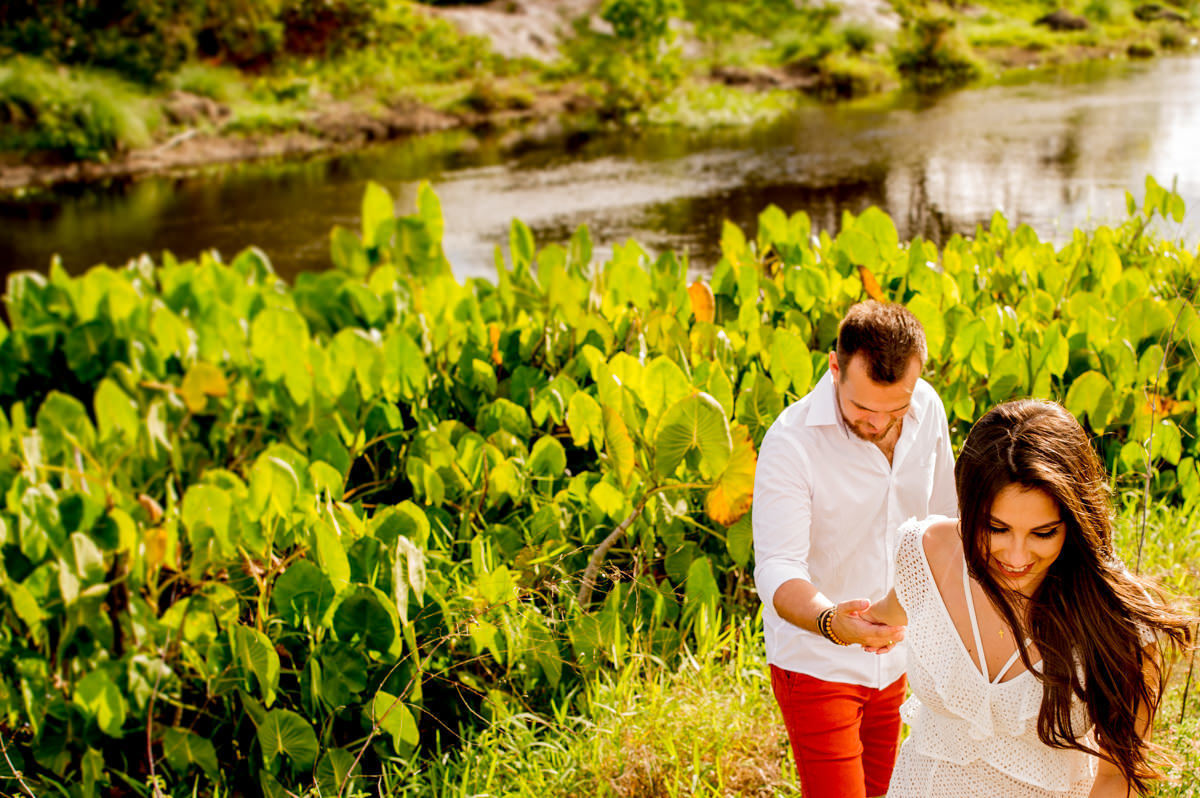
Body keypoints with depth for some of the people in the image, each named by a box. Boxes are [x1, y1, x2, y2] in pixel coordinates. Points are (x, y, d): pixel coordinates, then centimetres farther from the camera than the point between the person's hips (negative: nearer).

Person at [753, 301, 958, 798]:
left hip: (897, 656, 5)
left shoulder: (928, 409, -7)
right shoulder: (791, 441, -23)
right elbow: (777, 569, -29)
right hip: (816, 660, -5)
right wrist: (831, 622, -49)